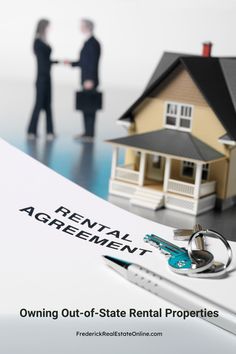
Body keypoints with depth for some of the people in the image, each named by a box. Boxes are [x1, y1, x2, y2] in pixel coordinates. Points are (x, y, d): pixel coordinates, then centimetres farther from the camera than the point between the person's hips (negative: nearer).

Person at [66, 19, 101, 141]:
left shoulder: (93, 43, -14)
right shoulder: (88, 42, 16)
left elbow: (93, 63, -20)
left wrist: (89, 80, -23)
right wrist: (71, 63, 15)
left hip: (90, 81, -10)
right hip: (86, 80, 10)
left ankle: (90, 134, -1)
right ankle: (87, 132, 17)